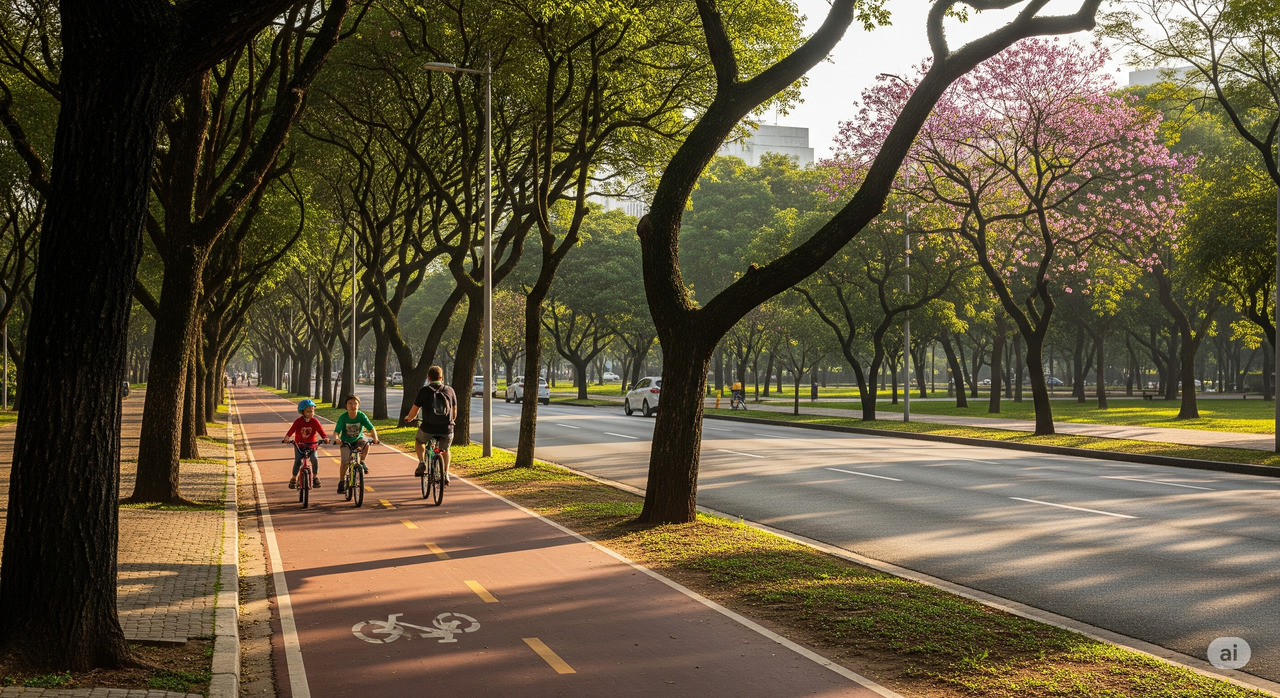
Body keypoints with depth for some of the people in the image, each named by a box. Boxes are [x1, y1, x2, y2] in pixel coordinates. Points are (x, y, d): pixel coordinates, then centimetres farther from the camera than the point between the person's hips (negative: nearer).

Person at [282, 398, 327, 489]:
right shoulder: (298, 421, -8)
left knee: (315, 459, -19)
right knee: (297, 461, -16)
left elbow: (321, 431, -11)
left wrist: (325, 438, -31)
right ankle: (294, 478, 5)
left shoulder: (315, 421, -6)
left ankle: (315, 476, 2)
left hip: (311, 445, 0)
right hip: (299, 445, 0)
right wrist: (286, 438, -35)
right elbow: (292, 430, -17)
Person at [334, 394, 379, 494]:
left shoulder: (362, 415, -16)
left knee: (365, 443, -33)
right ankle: (341, 482, 0)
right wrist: (337, 439, -45)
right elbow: (336, 431, -23)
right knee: (345, 462, -19)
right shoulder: (343, 417, -18)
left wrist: (375, 438, -41)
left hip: (358, 439, 1)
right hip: (346, 442, -1)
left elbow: (371, 428, -22)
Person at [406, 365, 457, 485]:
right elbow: (454, 412, 14)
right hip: (447, 430, 2)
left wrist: (410, 418, 24)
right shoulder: (449, 390, 7)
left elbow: (414, 411, 1)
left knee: (419, 441, 31)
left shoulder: (424, 390, -1)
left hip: (428, 429, -2)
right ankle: (446, 474, 16)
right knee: (445, 450, 31)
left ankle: (422, 462, 10)